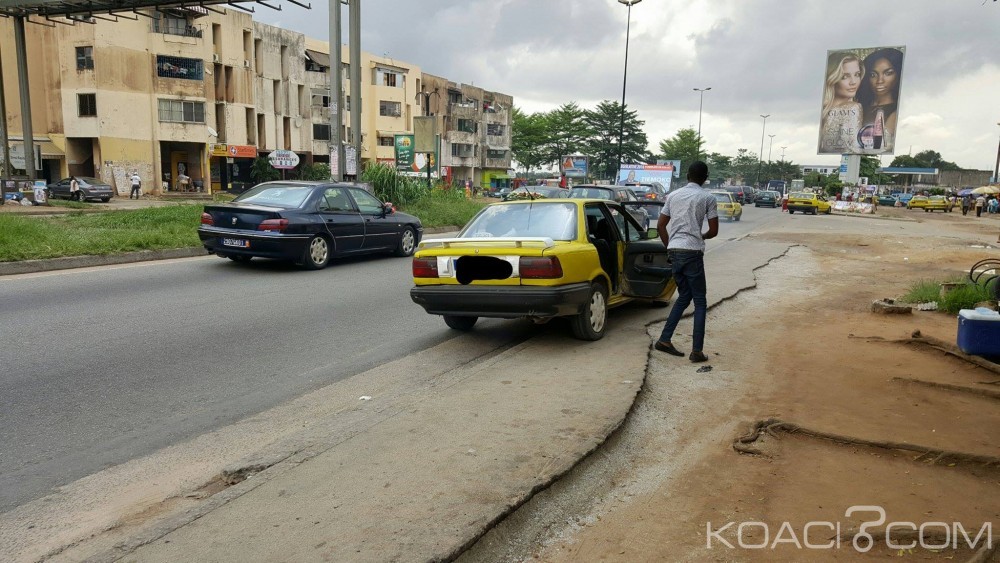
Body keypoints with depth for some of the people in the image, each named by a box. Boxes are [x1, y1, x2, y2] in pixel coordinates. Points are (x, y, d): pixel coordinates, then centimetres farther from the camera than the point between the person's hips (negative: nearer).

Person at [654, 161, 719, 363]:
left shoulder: (673, 195, 12)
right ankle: (697, 351, -1)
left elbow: (660, 226, 11)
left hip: (674, 251, 5)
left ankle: (664, 340, 14)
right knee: (700, 301, 3)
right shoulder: (707, 198, -1)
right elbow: (714, 231, 1)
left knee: (684, 297, 18)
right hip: (692, 252, -5)